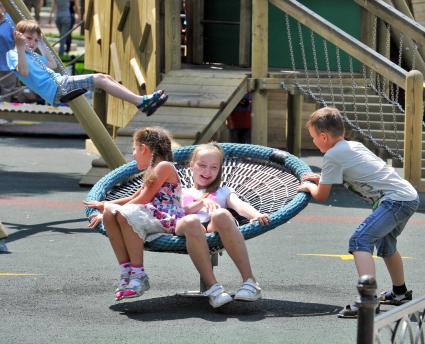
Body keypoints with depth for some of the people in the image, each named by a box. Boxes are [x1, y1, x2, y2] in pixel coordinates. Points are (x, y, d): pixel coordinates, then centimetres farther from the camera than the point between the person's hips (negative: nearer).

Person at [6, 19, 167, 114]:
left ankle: (141, 101, -6)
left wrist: (42, 44, 37)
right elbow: (23, 71, -21)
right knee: (100, 79, -15)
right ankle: (141, 101, -19)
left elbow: (52, 64, 38)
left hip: (59, 82, 10)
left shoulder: (32, 54, 27)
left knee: (105, 78, 1)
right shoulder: (13, 54, -1)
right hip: (56, 88, -10)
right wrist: (20, 48, -28)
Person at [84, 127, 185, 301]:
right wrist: (105, 205, 31)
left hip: (166, 220, -9)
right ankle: (126, 271, -17)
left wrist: (114, 209, -8)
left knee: (124, 214, -32)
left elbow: (142, 200, -11)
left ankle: (139, 276, -30)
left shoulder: (164, 167, -4)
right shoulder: (152, 172, 26)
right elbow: (134, 198, 33)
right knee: (109, 213, -11)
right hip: (151, 217, 9)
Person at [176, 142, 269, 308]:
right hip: (185, 230, 0)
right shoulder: (183, 193, 36)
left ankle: (249, 281, -39)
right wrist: (202, 203, -5)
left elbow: (239, 205, 13)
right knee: (191, 221, -39)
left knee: (221, 214, -38)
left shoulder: (223, 192, 35)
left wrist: (256, 215, -9)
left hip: (215, 228, 0)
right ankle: (211, 286, -42)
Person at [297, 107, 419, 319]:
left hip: (395, 200, -10)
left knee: (360, 241, -18)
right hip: (410, 197, 10)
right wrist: (321, 179, 33)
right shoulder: (354, 146, 19)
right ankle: (400, 293, 49)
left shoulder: (333, 156, -8)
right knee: (385, 242, 30)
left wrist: (309, 186, 21)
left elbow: (321, 196, 1)